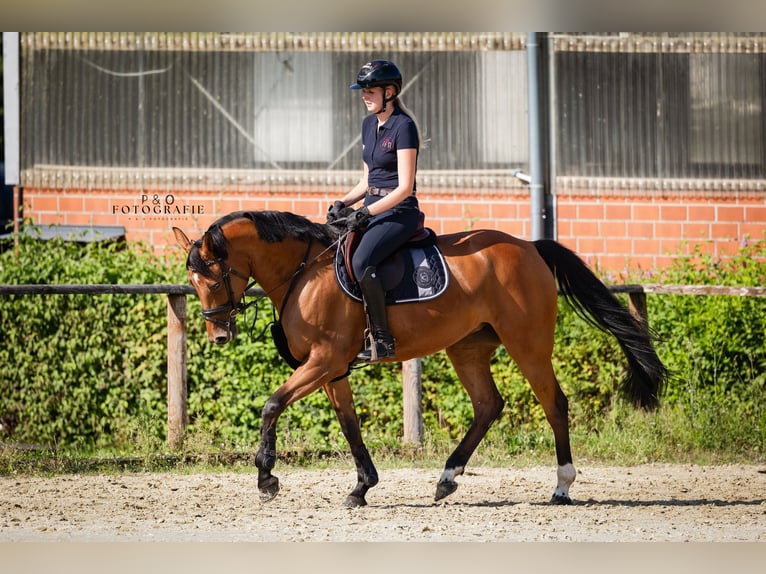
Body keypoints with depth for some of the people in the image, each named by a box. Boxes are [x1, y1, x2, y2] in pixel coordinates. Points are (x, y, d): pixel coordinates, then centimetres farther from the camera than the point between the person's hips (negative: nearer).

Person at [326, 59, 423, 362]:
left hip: (399, 212, -9)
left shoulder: (403, 127, -13)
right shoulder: (369, 124, 14)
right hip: (372, 207, 9)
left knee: (361, 261, -31)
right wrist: (342, 204, 3)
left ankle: (382, 340, -25)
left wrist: (365, 213, -20)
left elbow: (405, 187, -17)